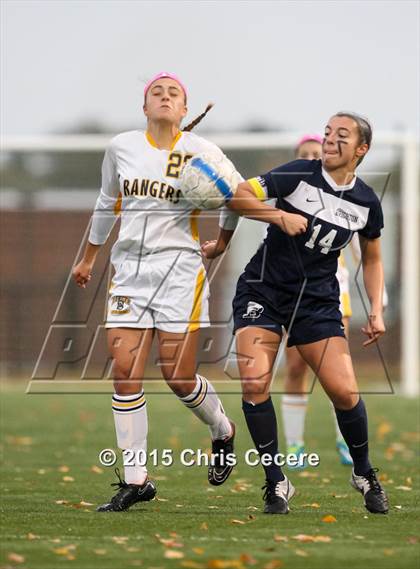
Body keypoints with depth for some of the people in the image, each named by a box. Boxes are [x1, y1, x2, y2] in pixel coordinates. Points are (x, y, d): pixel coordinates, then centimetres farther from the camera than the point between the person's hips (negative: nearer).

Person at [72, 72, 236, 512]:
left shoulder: (202, 152, -4)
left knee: (178, 377, -4)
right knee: (124, 370, -4)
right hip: (128, 268, 3)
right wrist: (89, 257, 30)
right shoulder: (120, 147, 6)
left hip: (179, 267, -3)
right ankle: (135, 480, 2)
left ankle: (222, 432, 28)